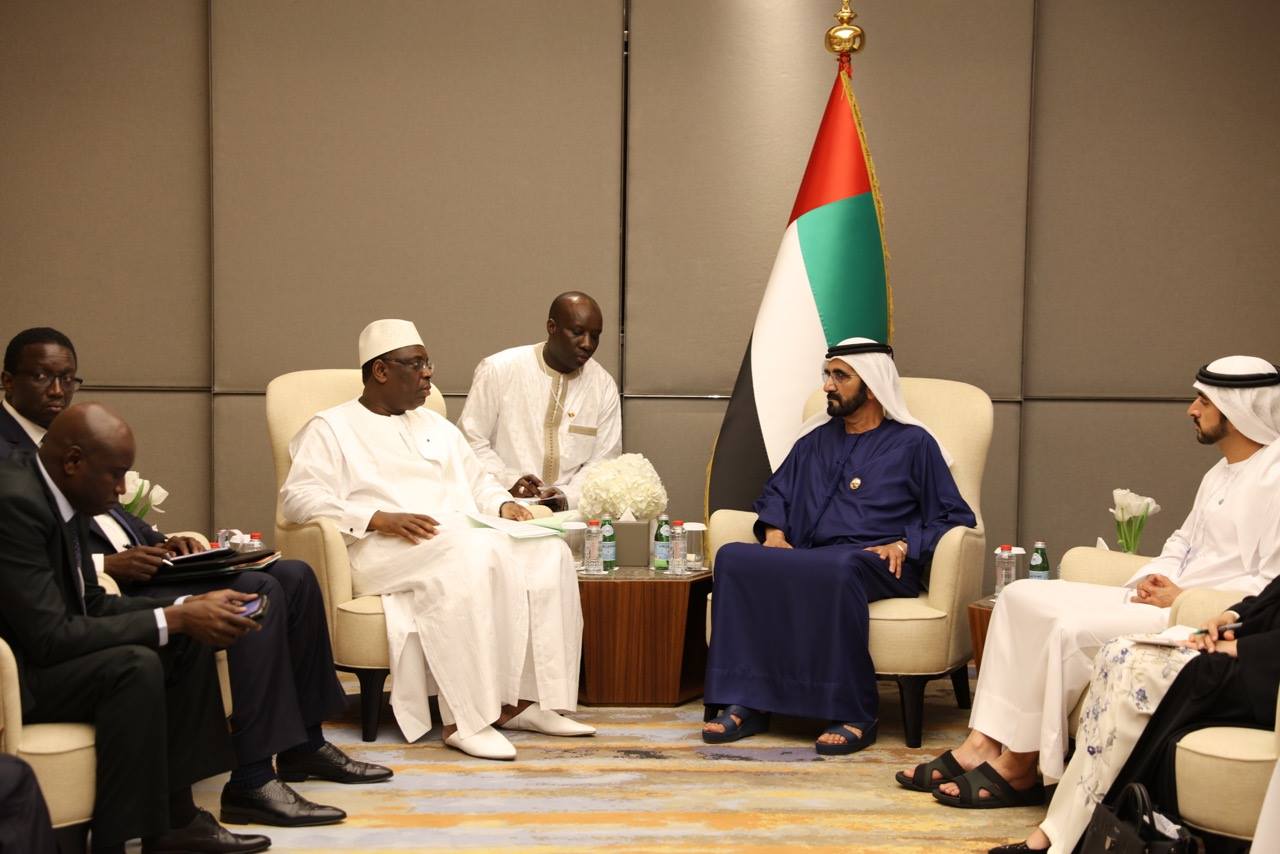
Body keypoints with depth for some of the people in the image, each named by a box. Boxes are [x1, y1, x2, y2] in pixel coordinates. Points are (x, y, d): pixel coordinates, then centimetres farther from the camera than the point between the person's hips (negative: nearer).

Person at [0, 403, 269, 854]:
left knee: (187, 643, 2)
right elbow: (50, 636, -29)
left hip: (41, 648, 10)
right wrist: (174, 619, -23)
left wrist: (188, 607, -5)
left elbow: (91, 603, 8)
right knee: (135, 666, -28)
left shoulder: (55, 493, 3)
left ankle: (175, 817, 5)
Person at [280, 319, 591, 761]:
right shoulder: (330, 428, 7)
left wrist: (504, 504, 7)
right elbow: (298, 497, -7)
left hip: (463, 539, 7)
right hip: (383, 553, -7)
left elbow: (479, 481, 33)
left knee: (548, 554, -20)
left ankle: (524, 700, -21)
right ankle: (465, 720, -38)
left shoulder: (436, 426, 28)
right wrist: (379, 519, -21)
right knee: (473, 557, -38)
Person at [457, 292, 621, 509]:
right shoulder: (498, 370, -1)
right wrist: (507, 482, -14)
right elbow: (470, 441, 1)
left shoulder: (604, 385, 6)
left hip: (570, 509, 2)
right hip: (503, 507, -2)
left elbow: (603, 462, 8)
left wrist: (566, 495, -11)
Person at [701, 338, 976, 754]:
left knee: (838, 569, -42)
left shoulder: (912, 443, 12)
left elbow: (953, 516, 8)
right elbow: (775, 494, 33)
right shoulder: (814, 443, 27)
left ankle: (854, 715, -32)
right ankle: (745, 704, -28)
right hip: (810, 559, 5)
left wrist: (906, 544, -10)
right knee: (734, 558, -25)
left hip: (879, 565, -4)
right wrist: (774, 533, 11)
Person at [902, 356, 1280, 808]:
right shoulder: (1221, 473, 19)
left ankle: (1018, 768, -14)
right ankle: (982, 746, -9)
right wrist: (1155, 576, 7)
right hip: (1165, 598, 10)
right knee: (1021, 596, -2)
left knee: (1072, 628, -29)